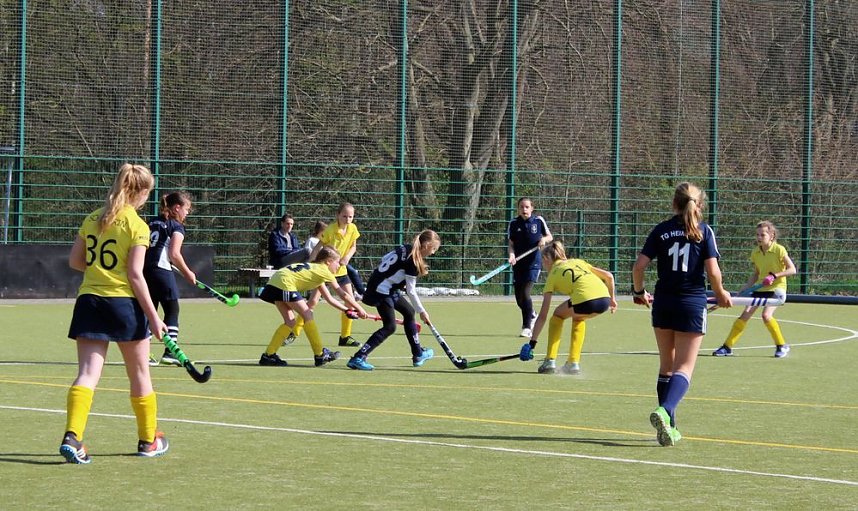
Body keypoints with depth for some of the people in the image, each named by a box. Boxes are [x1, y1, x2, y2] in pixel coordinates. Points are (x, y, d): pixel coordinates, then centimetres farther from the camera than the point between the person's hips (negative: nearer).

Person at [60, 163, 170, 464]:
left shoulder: (92, 219, 9)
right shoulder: (137, 226, -8)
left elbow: (75, 261, 13)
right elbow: (135, 275, -13)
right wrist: (153, 317, -10)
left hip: (89, 301, 4)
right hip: (124, 303, -4)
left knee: (87, 373, -3)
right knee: (140, 375, 13)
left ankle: (72, 437, -22)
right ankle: (148, 440, 25)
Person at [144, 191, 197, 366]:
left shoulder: (152, 222, 18)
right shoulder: (176, 227, -1)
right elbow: (174, 254, -10)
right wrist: (187, 273, 1)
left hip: (144, 270, 7)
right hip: (161, 271, -7)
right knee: (172, 310, 4)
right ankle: (170, 352, -1)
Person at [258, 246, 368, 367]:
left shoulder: (316, 269, 27)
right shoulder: (324, 271, 1)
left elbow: (329, 299, 30)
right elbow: (343, 295, 4)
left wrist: (347, 310, 27)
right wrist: (360, 309, 13)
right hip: (285, 282, -9)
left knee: (290, 322, 13)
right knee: (307, 315, -1)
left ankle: (268, 355, 13)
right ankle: (320, 355, 4)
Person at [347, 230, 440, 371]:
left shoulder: (404, 248, 5)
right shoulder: (413, 260, -20)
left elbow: (384, 258, 15)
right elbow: (411, 291, -16)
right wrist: (422, 312, -7)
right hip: (382, 291, -11)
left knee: (409, 312, 20)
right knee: (390, 326, -11)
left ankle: (418, 354, 31)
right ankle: (358, 358, -16)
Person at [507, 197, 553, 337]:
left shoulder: (538, 221, -1)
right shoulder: (513, 223, 2)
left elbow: (550, 237, 11)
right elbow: (511, 244, 3)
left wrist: (544, 239, -11)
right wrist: (512, 255, -16)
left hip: (533, 263, -3)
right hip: (518, 264, 3)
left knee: (525, 294, -17)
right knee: (519, 299, 7)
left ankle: (527, 327, -8)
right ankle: (532, 316, 37)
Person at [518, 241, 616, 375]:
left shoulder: (553, 275, 19)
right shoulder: (578, 262, 31)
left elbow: (542, 316, 15)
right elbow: (609, 276, 23)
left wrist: (532, 343, 17)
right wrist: (612, 298, 35)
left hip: (584, 300, -5)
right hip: (604, 298, 5)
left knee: (558, 315, 25)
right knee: (578, 317, 34)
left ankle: (550, 362, 19)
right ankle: (573, 363, 29)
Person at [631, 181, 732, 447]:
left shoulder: (661, 230, 3)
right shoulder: (704, 231, -2)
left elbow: (639, 266, -2)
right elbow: (712, 271, -8)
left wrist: (639, 291, 15)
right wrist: (721, 294, 10)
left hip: (663, 303, 3)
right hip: (692, 303, -3)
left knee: (666, 366, 15)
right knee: (684, 367, -3)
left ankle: (668, 427, 15)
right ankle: (665, 410, -28)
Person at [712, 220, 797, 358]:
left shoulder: (779, 250, -12)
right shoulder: (755, 253, 5)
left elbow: (792, 269, -11)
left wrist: (775, 275, -21)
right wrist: (746, 287, 3)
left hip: (776, 288, -6)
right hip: (760, 288, 6)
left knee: (766, 315, -25)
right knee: (745, 315, -4)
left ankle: (782, 346, -7)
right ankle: (727, 347, 1)